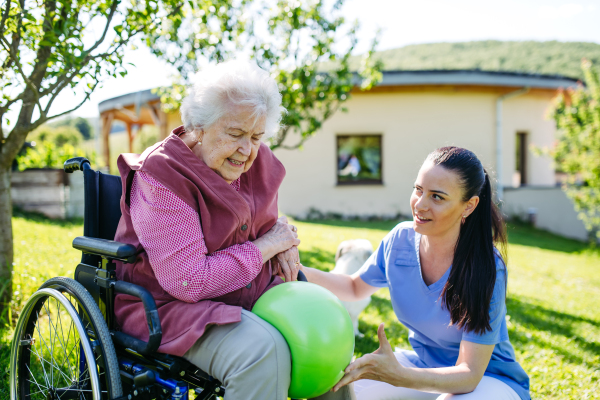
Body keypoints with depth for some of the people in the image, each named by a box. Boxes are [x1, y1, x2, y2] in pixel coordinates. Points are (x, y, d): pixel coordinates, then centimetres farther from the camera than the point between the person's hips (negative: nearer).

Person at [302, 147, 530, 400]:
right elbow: (356, 288, 8)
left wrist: (398, 376, -45)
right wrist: (300, 271, -10)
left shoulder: (486, 269, -26)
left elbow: (469, 374, -27)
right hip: (423, 365, 4)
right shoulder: (400, 239, -11)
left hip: (488, 379, -4)